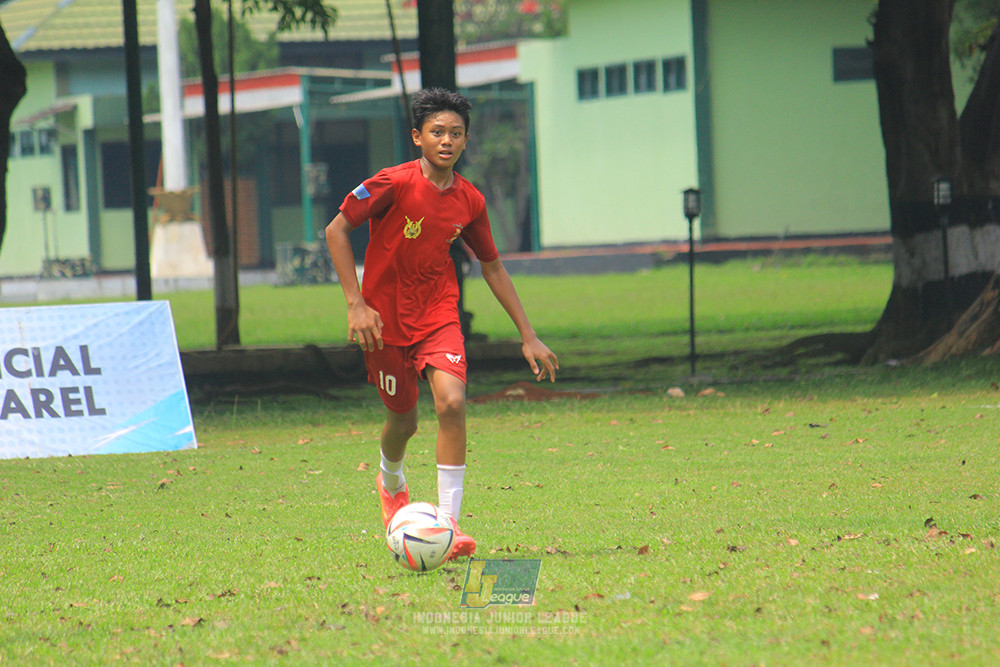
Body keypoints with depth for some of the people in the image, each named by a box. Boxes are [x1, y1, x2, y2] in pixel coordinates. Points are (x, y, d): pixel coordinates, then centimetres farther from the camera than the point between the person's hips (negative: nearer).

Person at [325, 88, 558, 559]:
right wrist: (356, 304, -18)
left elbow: (492, 267, 11)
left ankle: (448, 522, -17)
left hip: (439, 313, 2)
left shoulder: (470, 201, -2)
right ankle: (391, 482, 46)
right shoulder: (394, 184, -16)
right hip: (386, 319, -2)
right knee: (403, 419, 9)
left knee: (452, 401, -21)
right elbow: (336, 231, -11)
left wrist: (528, 336, 10)